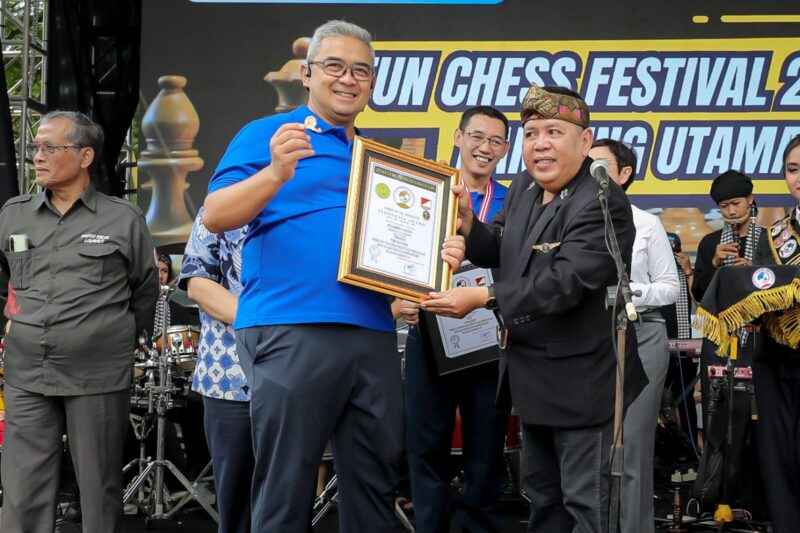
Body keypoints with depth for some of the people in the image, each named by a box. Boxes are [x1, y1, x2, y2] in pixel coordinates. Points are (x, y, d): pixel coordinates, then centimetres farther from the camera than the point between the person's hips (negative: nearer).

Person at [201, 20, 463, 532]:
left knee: (375, 483, 10)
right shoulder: (267, 135, 3)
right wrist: (276, 173, -24)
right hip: (291, 332, -6)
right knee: (285, 489, -1)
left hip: (374, 335, 6)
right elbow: (215, 217, -8)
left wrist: (441, 254, 4)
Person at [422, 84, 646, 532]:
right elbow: (498, 253, 11)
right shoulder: (524, 187, 5)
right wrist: (465, 220, -8)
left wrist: (483, 298, -30)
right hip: (533, 375, 9)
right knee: (544, 494, 21)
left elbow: (563, 282, -31)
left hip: (581, 379, -9)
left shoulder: (602, 205, -23)